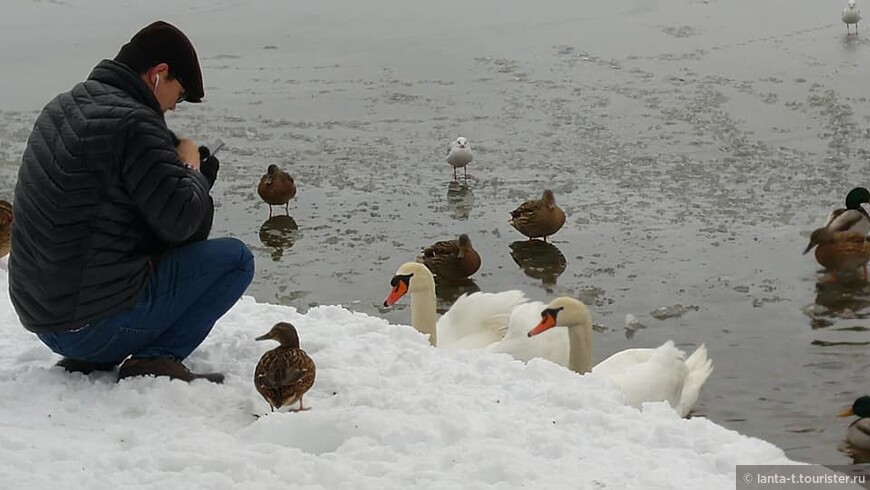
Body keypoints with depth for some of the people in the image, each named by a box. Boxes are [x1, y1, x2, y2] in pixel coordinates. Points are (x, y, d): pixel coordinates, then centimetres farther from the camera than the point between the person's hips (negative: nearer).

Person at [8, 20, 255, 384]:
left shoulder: (62, 107, 11)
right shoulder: (134, 124, -18)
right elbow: (181, 222, -19)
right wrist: (191, 168, 1)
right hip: (95, 322, -9)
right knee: (235, 258, 1)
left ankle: (90, 358, 14)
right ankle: (155, 360, -9)